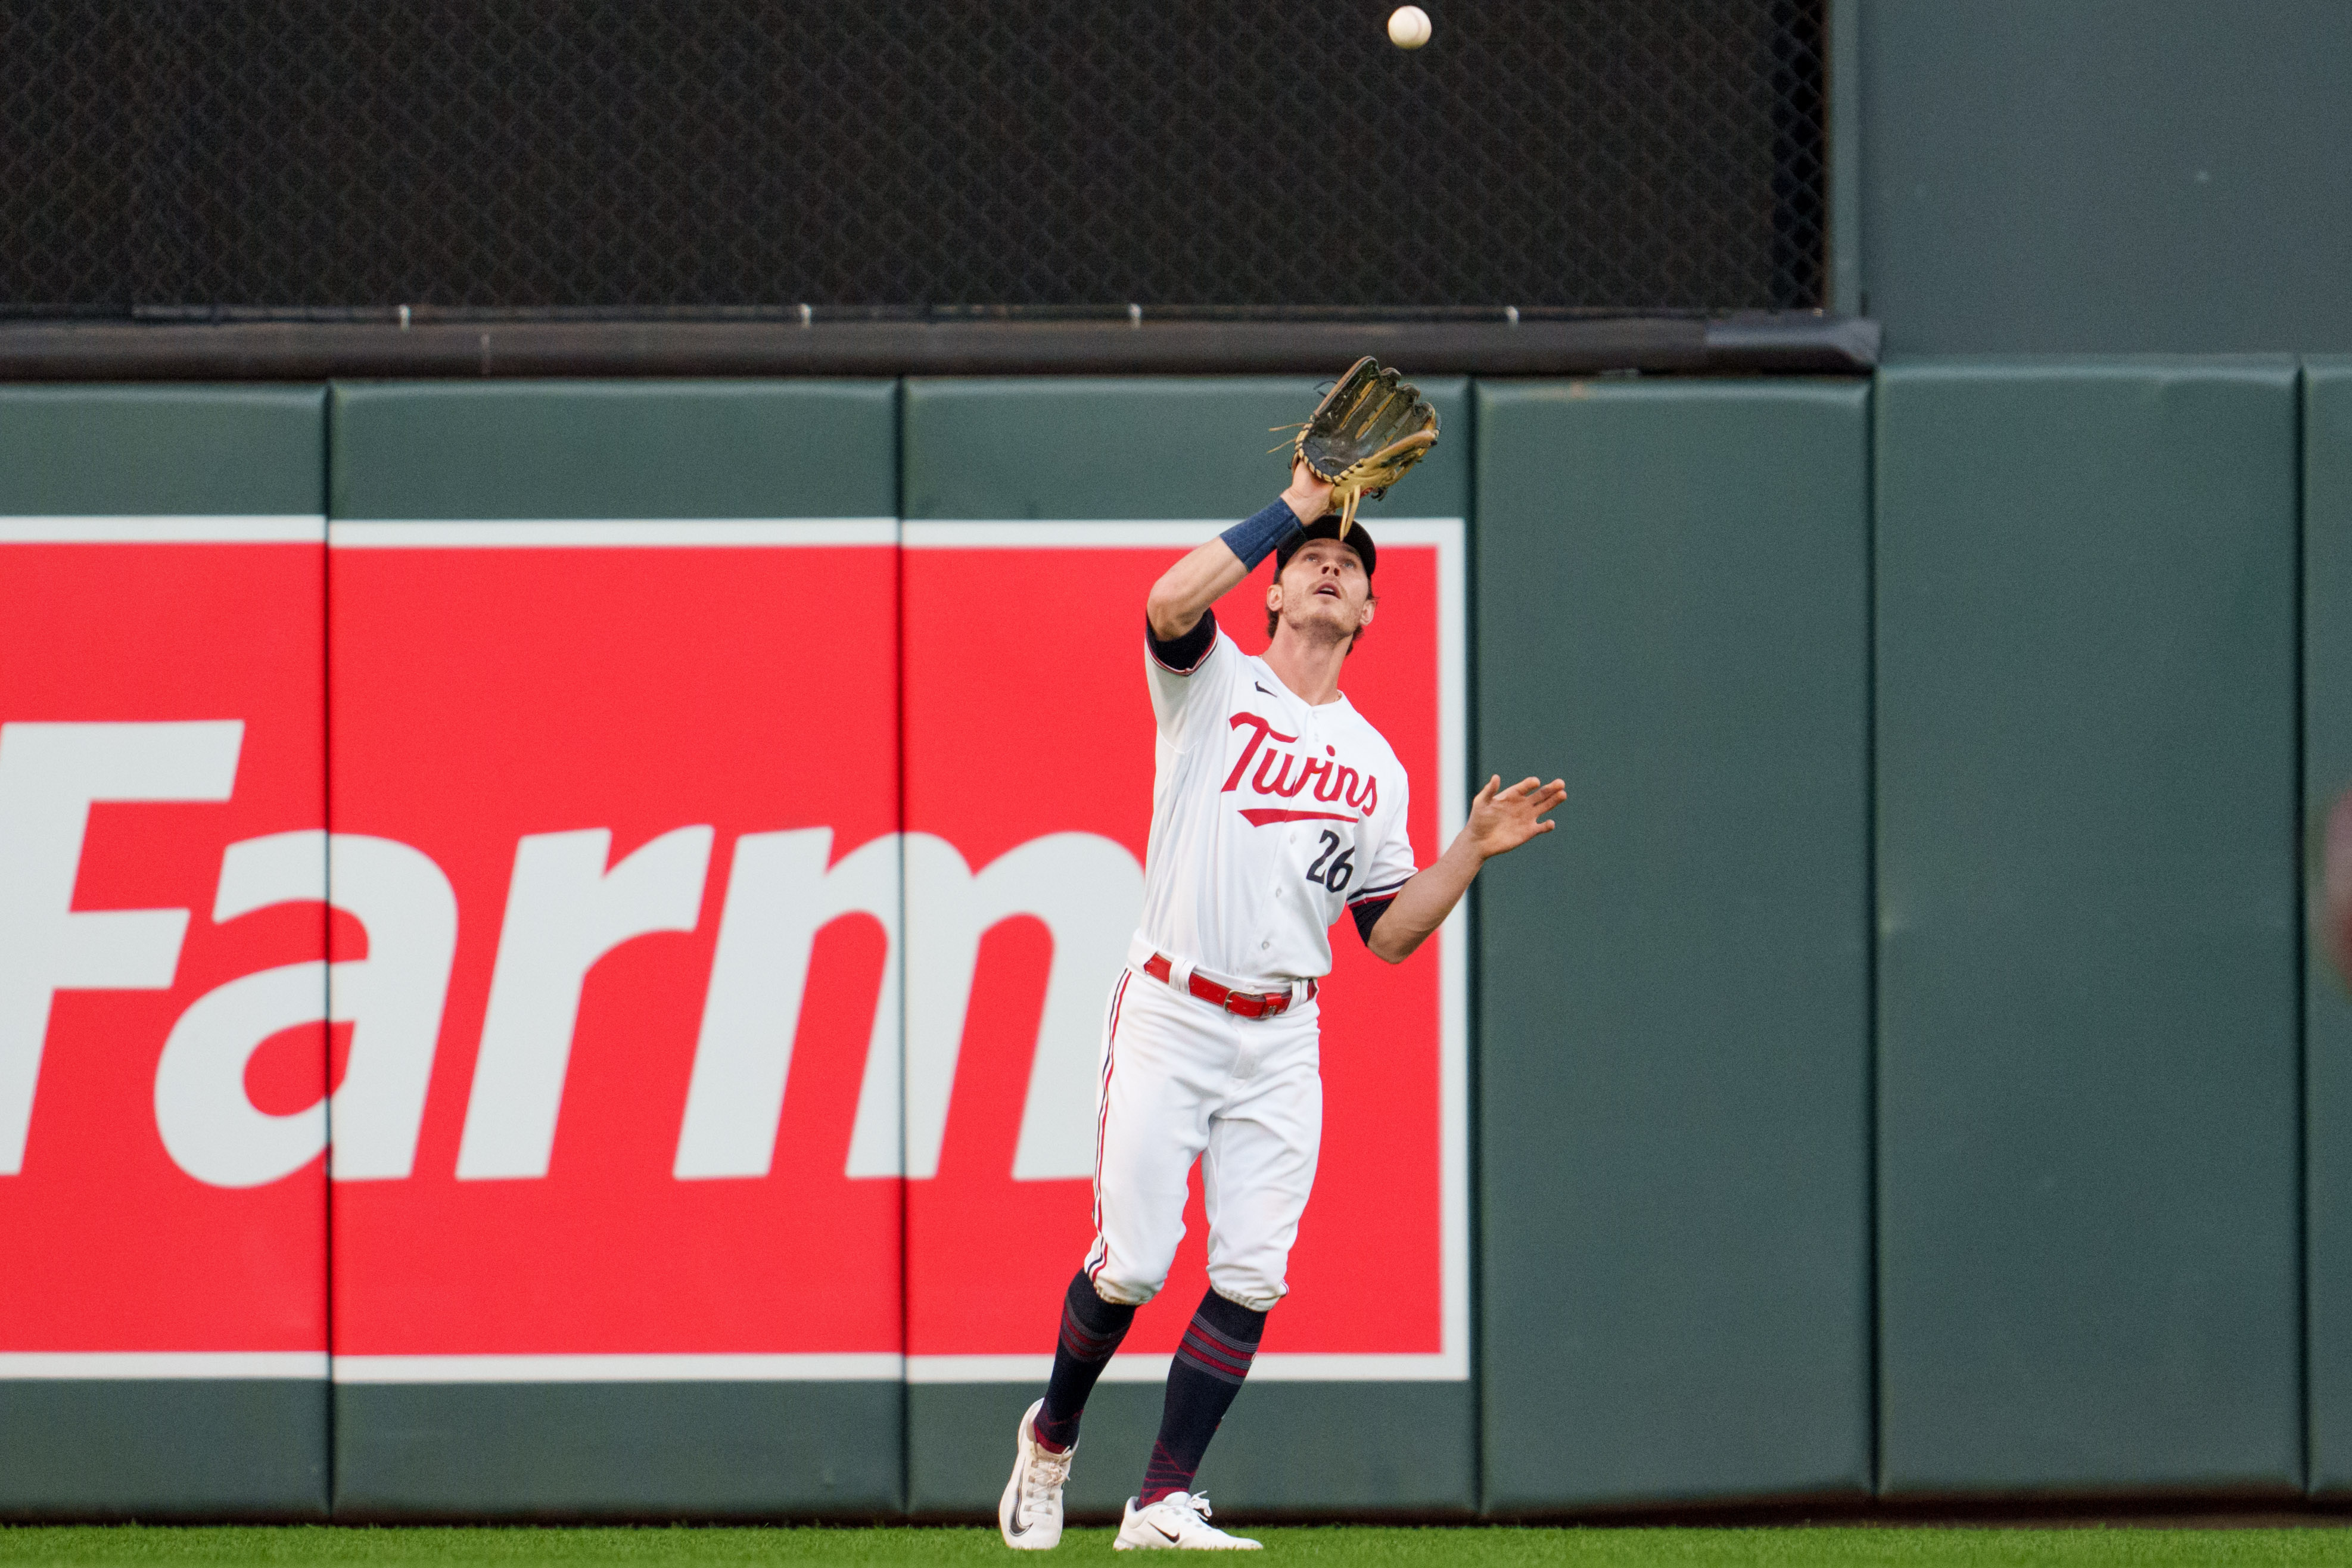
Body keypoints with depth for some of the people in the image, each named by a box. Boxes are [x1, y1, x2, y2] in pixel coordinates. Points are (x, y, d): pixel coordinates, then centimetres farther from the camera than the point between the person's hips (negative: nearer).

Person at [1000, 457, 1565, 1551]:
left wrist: (1473, 851, -1)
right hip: (1167, 1015, -4)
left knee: (1251, 1276, -6)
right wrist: (1296, 507, -14)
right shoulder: (1213, 683, 4)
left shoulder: (1374, 765, 15)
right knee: (1133, 1263, -8)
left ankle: (1163, 1503, 2)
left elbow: (1390, 935, 13)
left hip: (1279, 1041, 4)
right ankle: (1052, 1435, 19)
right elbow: (1172, 599, -20)